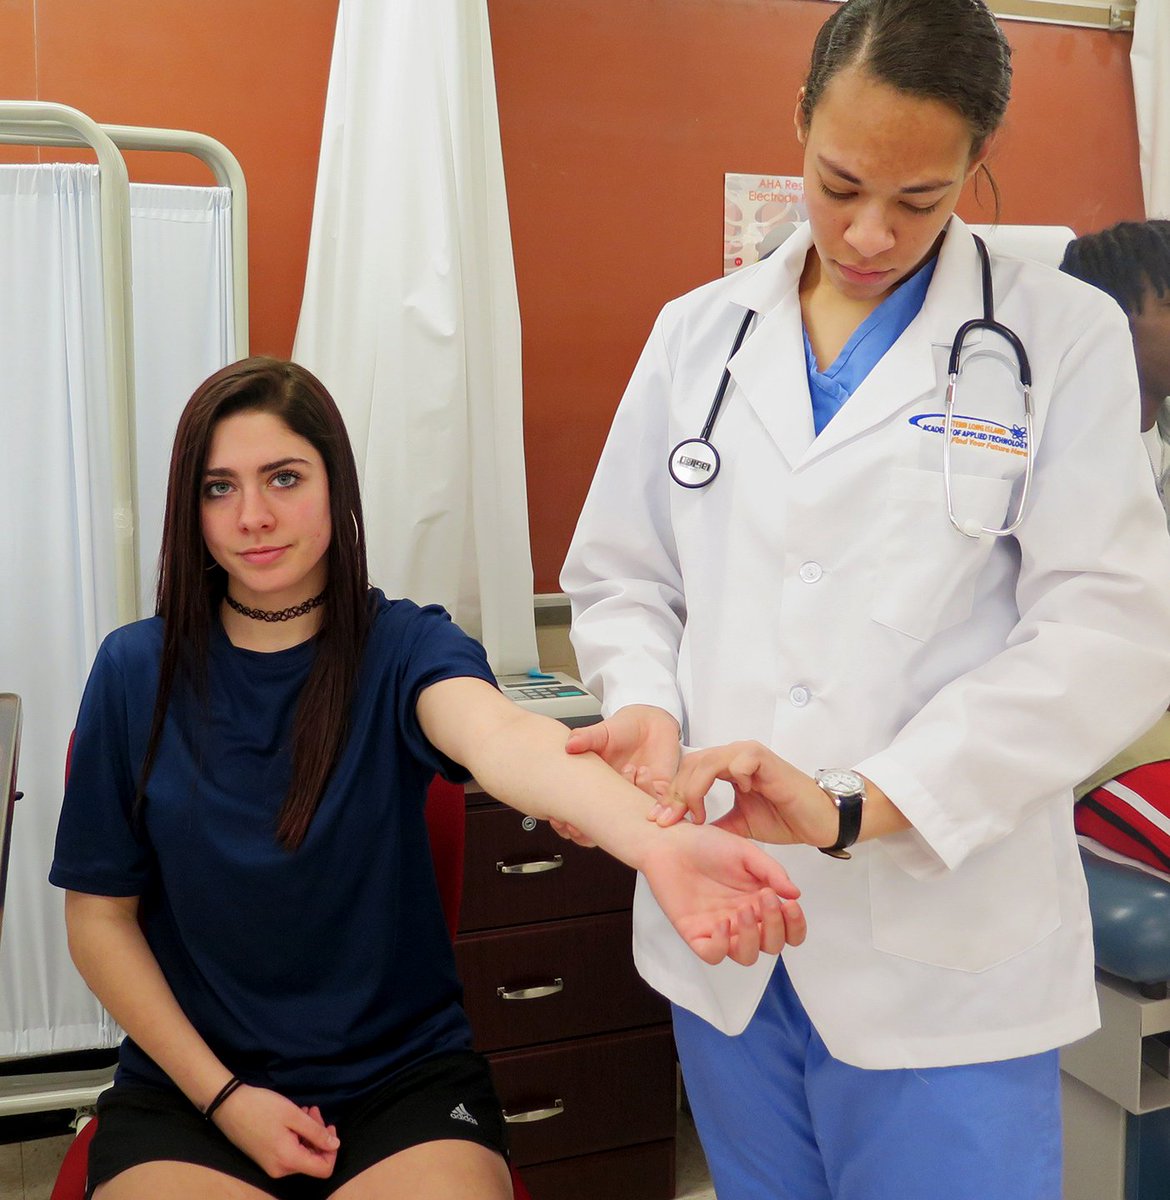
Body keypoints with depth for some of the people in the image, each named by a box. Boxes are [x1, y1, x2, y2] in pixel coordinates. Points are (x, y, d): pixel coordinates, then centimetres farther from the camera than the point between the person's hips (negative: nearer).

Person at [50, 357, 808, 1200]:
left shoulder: (402, 645, -10)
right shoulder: (137, 672, -5)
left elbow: (504, 738, -32)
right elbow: (101, 917, 2)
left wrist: (657, 839, -53)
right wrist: (222, 1094, -7)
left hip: (404, 1073, 0)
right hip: (189, 1085, 1)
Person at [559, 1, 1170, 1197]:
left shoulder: (1063, 336, -2)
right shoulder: (698, 333, 7)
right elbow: (619, 577, 10)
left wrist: (858, 803, -20)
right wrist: (648, 708, -12)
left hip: (947, 947, -2)